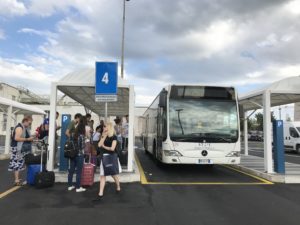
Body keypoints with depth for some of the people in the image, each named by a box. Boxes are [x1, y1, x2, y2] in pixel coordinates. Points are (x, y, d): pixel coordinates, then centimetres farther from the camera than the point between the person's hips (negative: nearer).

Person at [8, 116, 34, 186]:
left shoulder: (24, 128, 16)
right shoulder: (19, 128, -15)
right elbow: (16, 138, -25)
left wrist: (30, 139, 11)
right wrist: (28, 139, -22)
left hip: (22, 149, 10)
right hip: (18, 149, -10)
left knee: (19, 164, 12)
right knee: (17, 164, -8)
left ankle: (18, 179, 19)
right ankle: (17, 181, -6)